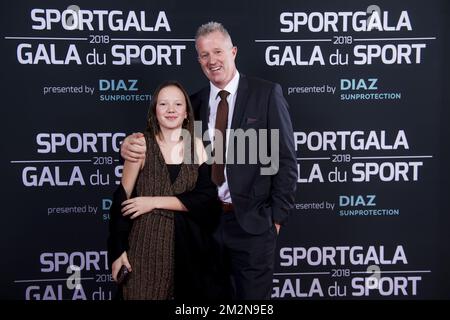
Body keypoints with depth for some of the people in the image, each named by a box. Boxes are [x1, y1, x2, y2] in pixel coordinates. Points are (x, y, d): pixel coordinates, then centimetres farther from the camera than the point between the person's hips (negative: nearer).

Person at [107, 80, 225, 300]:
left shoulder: (197, 146, 0)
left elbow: (207, 198, -9)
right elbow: (123, 198, -3)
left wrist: (156, 202, -14)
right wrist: (118, 250, -5)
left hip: (188, 244, 2)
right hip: (146, 243, -2)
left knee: (190, 295, 14)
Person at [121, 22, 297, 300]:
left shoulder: (267, 93, -6)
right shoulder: (196, 101, 8)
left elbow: (285, 159, -7)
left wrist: (277, 217, -8)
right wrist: (134, 142, -13)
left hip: (252, 222, -4)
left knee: (253, 295, 13)